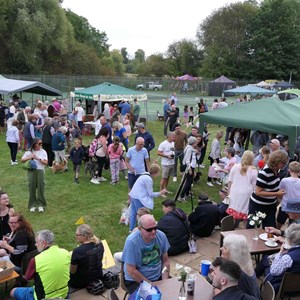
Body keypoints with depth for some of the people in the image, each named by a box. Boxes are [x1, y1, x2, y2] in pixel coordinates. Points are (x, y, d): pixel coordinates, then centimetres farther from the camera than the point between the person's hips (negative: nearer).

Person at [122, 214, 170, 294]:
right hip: (136, 281, -5)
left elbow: (165, 261, 3)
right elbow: (131, 271, -18)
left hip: (159, 277, 5)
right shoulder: (131, 241, -21)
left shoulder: (161, 236, -8)